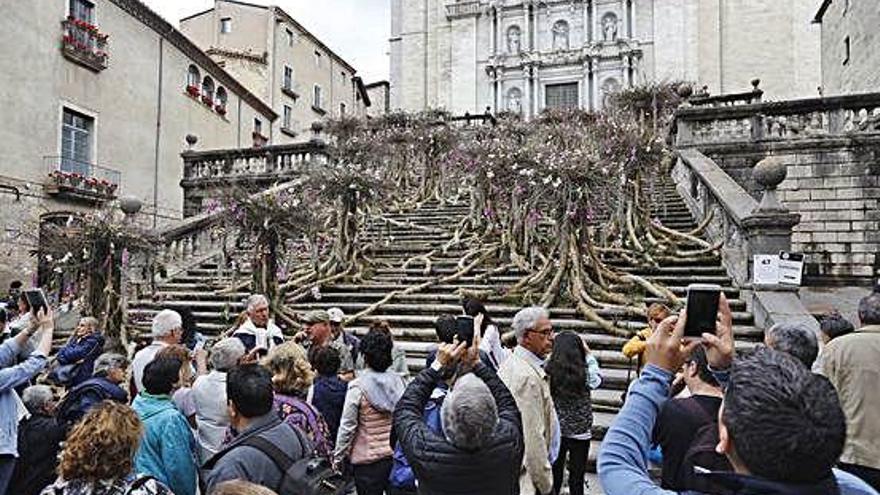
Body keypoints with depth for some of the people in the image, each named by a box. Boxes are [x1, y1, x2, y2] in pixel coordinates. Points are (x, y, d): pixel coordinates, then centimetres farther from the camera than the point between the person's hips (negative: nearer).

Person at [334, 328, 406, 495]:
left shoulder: (357, 387, -16)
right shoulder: (397, 381, -5)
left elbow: (347, 427, -11)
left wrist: (337, 459, 0)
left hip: (368, 459, -3)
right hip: (396, 455, 4)